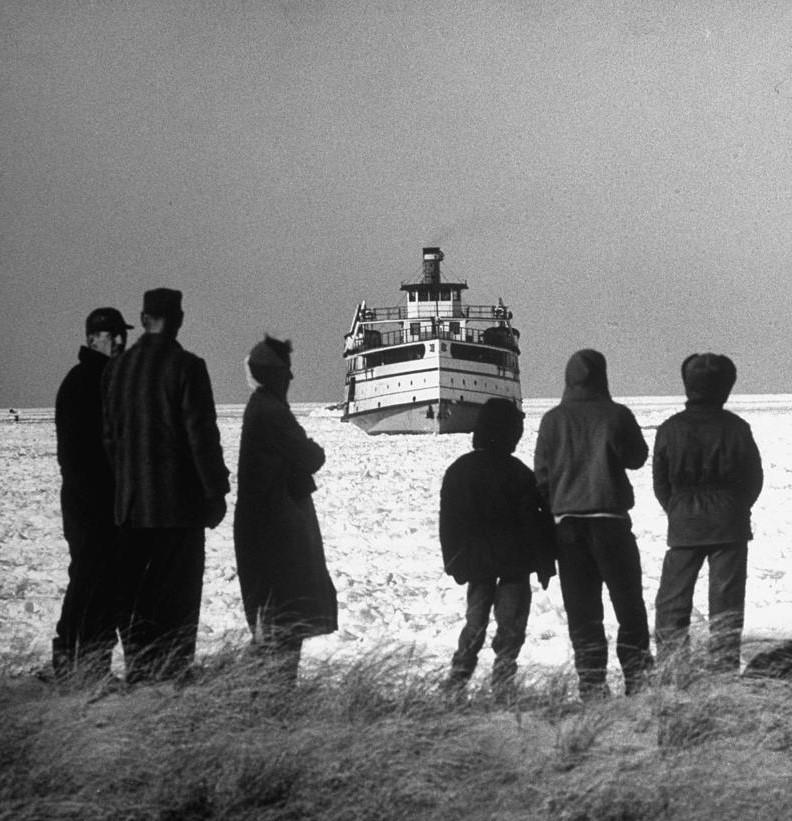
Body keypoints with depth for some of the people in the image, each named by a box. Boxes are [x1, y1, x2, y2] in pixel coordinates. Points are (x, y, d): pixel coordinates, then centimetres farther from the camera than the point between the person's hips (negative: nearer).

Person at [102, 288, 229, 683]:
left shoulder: (117, 367, 7)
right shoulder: (186, 367, -11)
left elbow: (110, 434, 12)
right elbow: (202, 435, -12)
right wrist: (215, 492, -5)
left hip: (130, 503, 5)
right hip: (178, 502, -5)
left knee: (135, 592, 11)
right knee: (177, 593, -1)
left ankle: (138, 670, 13)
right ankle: (168, 674, -4)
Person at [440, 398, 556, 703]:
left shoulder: (458, 471, 2)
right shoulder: (518, 474, -12)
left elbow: (448, 521, 8)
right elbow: (535, 521, -9)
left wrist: (455, 562, 16)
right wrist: (545, 563, -1)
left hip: (476, 562, 4)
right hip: (514, 563, -4)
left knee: (475, 621, 14)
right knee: (510, 623, 2)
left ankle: (457, 681, 8)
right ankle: (503, 682, -6)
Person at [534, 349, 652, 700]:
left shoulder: (553, 421, 0)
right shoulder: (616, 415, -6)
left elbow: (541, 474, 3)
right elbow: (637, 457, 6)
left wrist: (551, 512, 13)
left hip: (567, 521, 2)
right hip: (610, 518, -2)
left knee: (581, 606, 5)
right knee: (628, 601, 9)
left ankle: (591, 681, 1)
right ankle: (636, 674, 5)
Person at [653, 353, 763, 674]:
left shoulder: (670, 430, -5)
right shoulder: (736, 428, -8)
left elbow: (660, 482, 2)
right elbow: (754, 479, 1)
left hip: (684, 527, 1)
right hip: (730, 527, 0)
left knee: (672, 600, 7)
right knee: (726, 600, 4)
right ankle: (724, 665, 0)